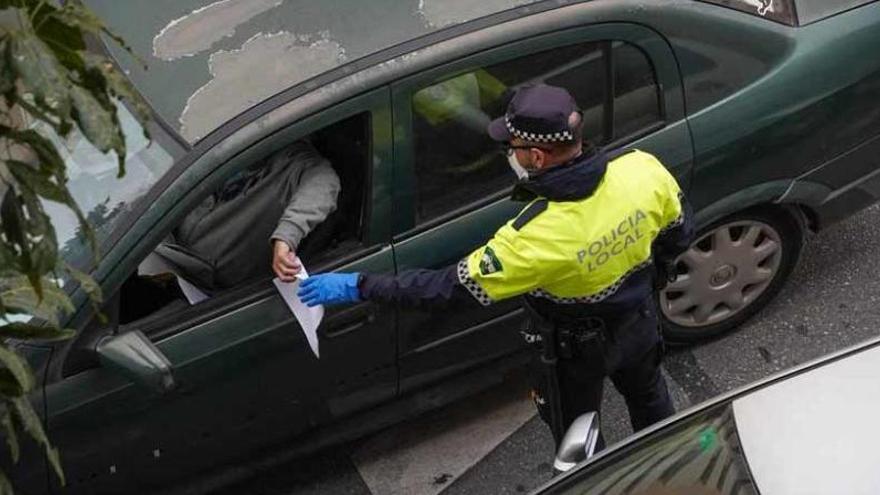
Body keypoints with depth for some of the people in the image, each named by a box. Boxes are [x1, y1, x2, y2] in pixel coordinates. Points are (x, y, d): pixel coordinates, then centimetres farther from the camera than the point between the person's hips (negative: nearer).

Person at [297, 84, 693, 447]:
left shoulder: (535, 237, -41)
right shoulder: (642, 168, -26)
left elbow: (453, 286, -32)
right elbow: (680, 232, -8)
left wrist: (359, 287, -25)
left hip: (576, 349, -6)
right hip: (639, 322, 6)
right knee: (647, 393, 36)